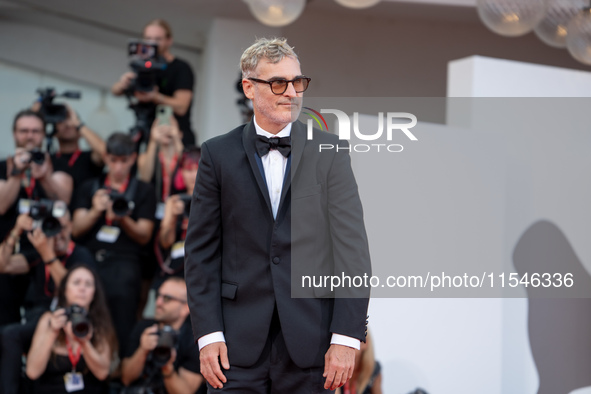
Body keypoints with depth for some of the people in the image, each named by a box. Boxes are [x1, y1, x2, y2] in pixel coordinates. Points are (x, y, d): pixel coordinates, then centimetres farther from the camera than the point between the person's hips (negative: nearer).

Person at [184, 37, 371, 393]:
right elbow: (201, 251, 5)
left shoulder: (330, 153, 4)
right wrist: (208, 334, -4)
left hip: (310, 346, 0)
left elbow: (353, 249, 0)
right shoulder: (218, 155, 6)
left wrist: (347, 337, -7)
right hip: (238, 345, 0)